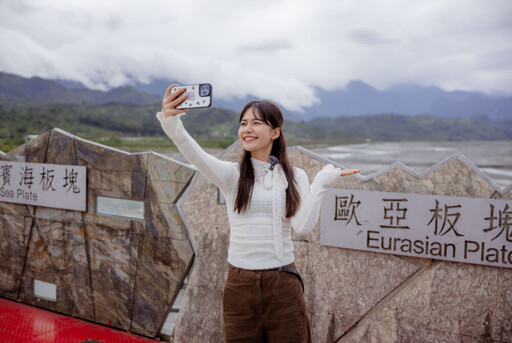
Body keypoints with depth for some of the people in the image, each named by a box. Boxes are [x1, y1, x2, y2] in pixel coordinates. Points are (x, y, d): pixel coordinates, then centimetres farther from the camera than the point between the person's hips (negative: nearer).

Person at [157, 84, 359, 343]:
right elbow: (196, 155, -21)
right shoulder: (231, 174, -1)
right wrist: (171, 121, -38)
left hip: (283, 284, 0)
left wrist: (322, 183, -10)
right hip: (240, 285, 0)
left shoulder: (294, 177, 2)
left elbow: (303, 225, -11)